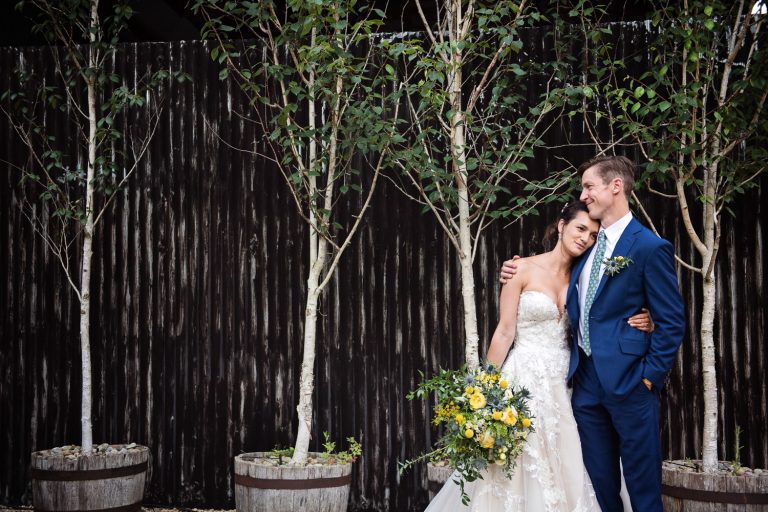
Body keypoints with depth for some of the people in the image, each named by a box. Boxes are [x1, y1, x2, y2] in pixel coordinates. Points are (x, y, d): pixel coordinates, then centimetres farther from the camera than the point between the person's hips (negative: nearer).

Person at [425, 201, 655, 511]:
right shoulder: (524, 270, -5)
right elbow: (505, 332, -6)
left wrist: (642, 324, -11)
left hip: (563, 382, 5)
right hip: (526, 378, -4)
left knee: (565, 469, 5)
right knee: (520, 471, -1)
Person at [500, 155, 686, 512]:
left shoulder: (650, 247, -9)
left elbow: (672, 321, -9)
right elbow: (572, 303, 22)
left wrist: (650, 375, -12)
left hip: (627, 380, -7)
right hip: (585, 379, 7)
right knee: (599, 482, 14)